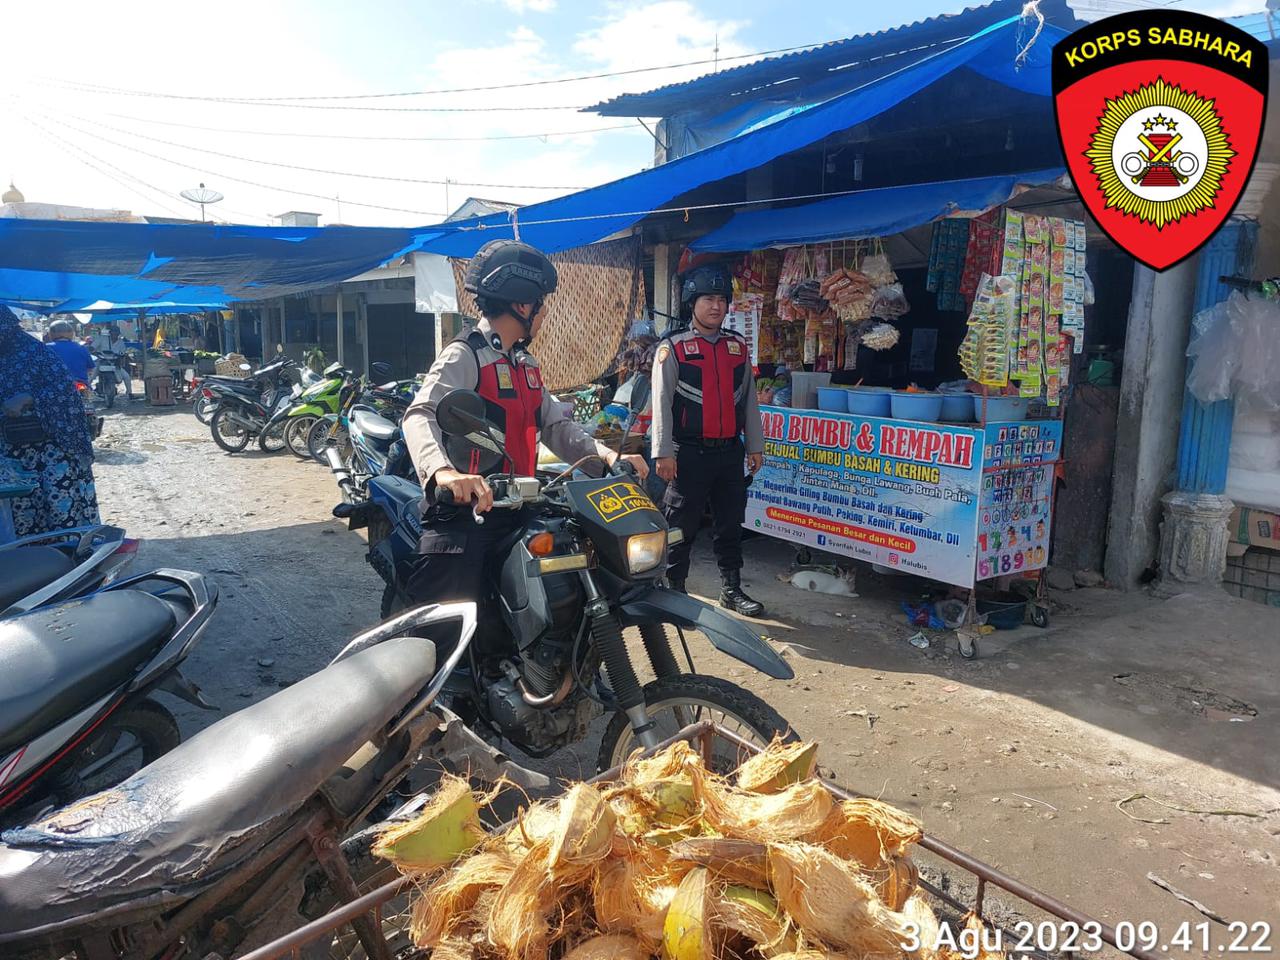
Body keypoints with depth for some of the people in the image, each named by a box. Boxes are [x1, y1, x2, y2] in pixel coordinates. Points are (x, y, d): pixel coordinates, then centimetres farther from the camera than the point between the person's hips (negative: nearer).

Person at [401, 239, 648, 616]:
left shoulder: (524, 363, 18)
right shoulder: (465, 355, -10)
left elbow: (555, 424, 14)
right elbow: (421, 415, -26)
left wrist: (607, 456, -4)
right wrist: (443, 471, -47)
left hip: (512, 512, 9)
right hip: (464, 511, -8)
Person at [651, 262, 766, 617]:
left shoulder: (738, 347, 12)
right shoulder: (673, 348, -3)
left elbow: (749, 400, 15)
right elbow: (662, 403, -8)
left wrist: (755, 446, 12)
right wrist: (663, 452, -14)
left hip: (730, 452, 5)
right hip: (690, 454, -5)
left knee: (730, 523, 12)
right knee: (681, 525, 4)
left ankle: (731, 589, 23)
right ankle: (673, 588, 17)